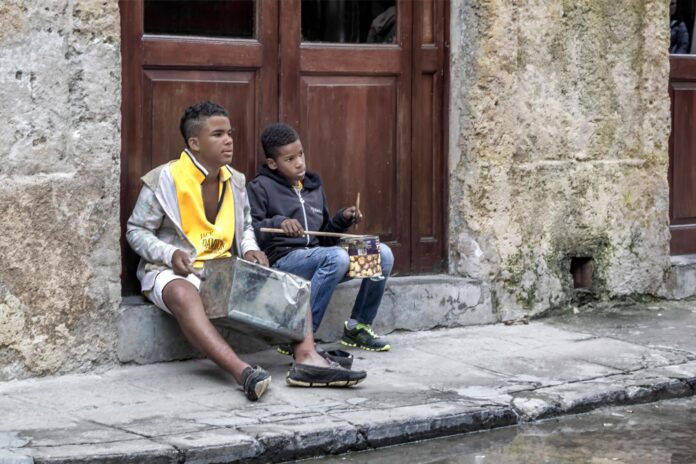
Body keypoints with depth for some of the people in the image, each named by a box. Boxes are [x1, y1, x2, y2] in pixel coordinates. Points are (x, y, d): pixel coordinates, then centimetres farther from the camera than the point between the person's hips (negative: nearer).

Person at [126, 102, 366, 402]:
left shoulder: (235, 181, 10)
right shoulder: (164, 180, -8)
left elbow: (245, 226, 24)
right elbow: (137, 231, -3)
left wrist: (250, 249, 0)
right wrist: (170, 254, -20)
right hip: (174, 271, -6)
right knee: (183, 294, -43)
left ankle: (307, 358, -32)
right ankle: (242, 372, -60)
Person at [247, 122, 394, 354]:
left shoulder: (314, 186, 19)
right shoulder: (260, 188, 0)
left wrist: (342, 219, 6)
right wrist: (278, 223, -27)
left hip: (317, 257, 7)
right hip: (283, 261, -6)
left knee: (382, 254, -9)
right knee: (337, 257, -36)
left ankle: (357, 326, 3)